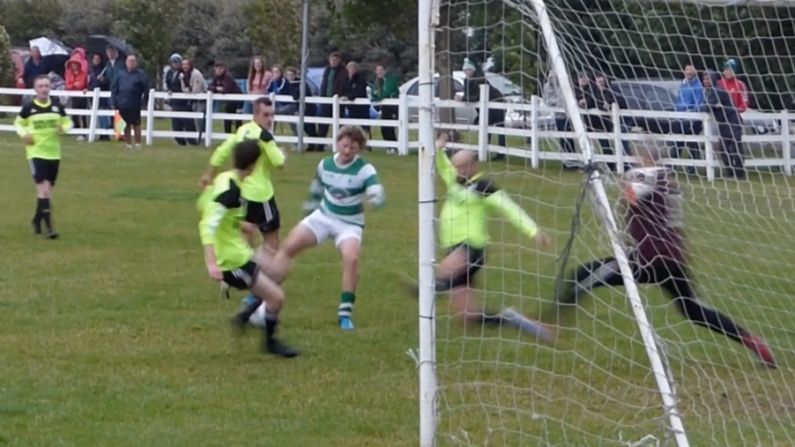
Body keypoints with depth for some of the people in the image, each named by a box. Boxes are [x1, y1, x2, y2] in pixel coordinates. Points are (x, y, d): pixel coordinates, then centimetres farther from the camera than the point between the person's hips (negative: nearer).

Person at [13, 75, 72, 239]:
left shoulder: (57, 107, 2)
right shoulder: (29, 108, -4)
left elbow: (68, 122, 14)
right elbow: (18, 123, 9)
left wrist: (64, 128, -9)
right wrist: (24, 134, -11)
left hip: (54, 153, 4)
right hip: (36, 153, -4)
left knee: (48, 190, 13)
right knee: (43, 188, -17)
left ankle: (37, 220, 35)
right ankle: (49, 227, -19)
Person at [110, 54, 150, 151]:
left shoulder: (140, 74, -1)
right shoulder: (120, 74, 9)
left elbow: (146, 88, -1)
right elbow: (114, 89, 9)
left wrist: (144, 99, -6)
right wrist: (113, 102, 3)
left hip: (134, 106, -4)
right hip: (122, 105, 4)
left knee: (136, 125, 0)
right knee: (126, 125, 10)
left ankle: (138, 145, 6)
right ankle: (128, 145, 17)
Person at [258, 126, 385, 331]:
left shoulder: (365, 170, -16)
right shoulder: (324, 165, -2)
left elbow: (377, 194, -31)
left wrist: (374, 199, -54)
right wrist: (309, 209, 24)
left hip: (349, 224, -4)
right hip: (323, 216, 4)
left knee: (351, 258, -30)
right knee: (289, 246, -10)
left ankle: (345, 313, -18)